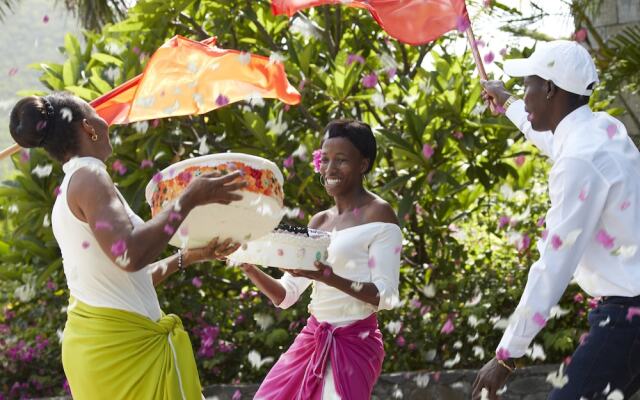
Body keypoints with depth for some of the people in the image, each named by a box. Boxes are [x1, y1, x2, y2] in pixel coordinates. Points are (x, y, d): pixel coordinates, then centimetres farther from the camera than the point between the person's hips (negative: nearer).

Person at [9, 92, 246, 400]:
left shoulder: (68, 191, 18)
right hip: (118, 343, -10)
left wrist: (189, 256, 22)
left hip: (90, 341, 10)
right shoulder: (89, 177, -11)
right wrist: (188, 199, -19)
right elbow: (129, 255, -26)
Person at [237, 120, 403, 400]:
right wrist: (251, 270, -5)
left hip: (354, 342, -7)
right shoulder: (319, 222, 14)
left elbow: (386, 296, -14)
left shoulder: (378, 214, -7)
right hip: (312, 339, 7)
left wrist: (332, 279, -28)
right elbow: (285, 295, 13)